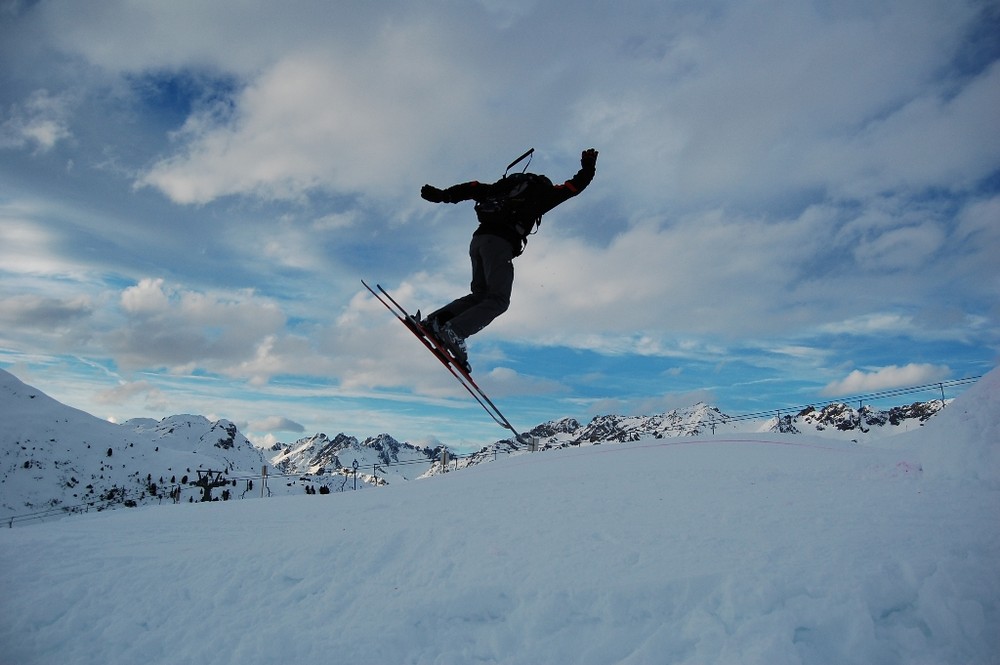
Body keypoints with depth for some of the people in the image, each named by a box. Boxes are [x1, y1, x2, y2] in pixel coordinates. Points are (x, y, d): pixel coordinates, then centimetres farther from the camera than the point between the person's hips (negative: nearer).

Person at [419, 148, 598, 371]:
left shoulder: (503, 188, 30)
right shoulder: (541, 192, 17)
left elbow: (474, 188, 23)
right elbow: (573, 187, 17)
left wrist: (442, 195, 21)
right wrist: (588, 168, 32)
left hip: (478, 239, 7)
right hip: (500, 243, -7)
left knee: (480, 294, 15)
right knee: (498, 300, -8)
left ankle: (436, 319, 0)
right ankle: (455, 330, -27)